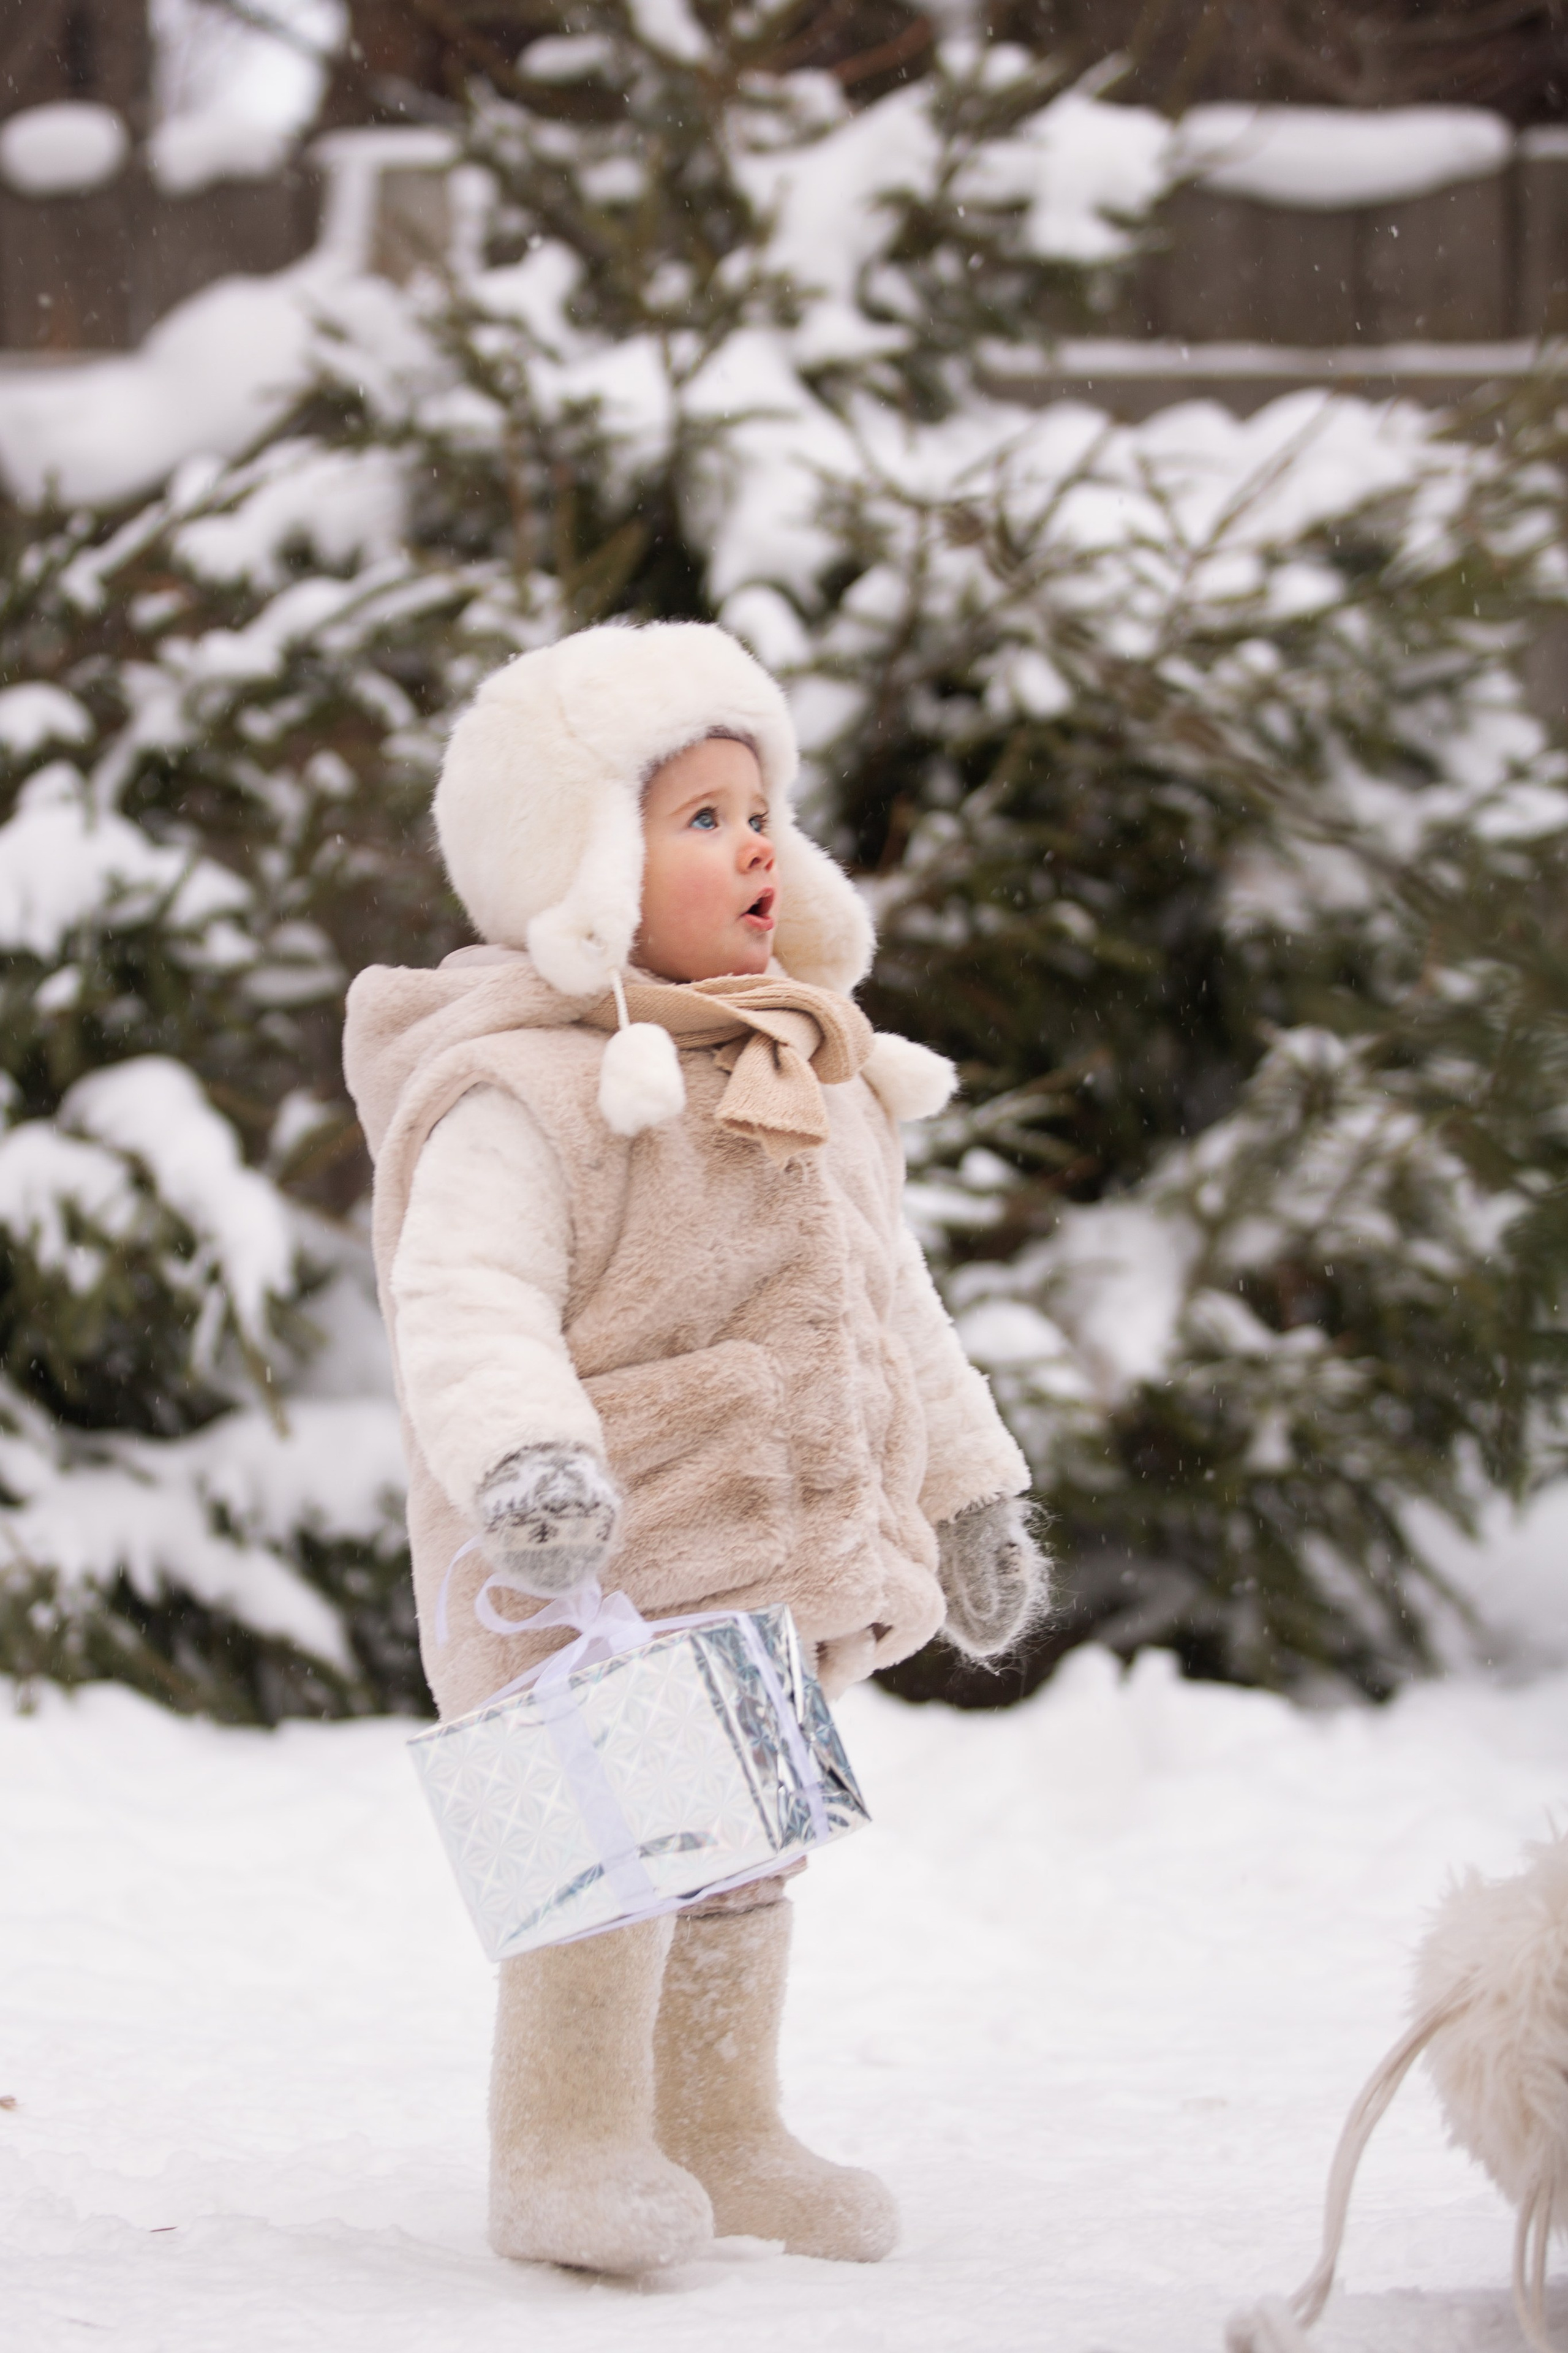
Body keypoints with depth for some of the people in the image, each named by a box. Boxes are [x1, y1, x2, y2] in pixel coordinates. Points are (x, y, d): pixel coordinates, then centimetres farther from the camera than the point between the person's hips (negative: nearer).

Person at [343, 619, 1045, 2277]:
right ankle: (569, 2154, -5)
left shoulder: (820, 1081, 13)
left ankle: (720, 2141, 27)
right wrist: (522, 1462, -44)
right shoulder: (523, 1092, -15)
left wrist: (966, 1490, 24)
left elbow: (885, 1306, 23)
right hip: (601, 1580, -8)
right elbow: (467, 1303, -27)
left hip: (783, 1571, 8)